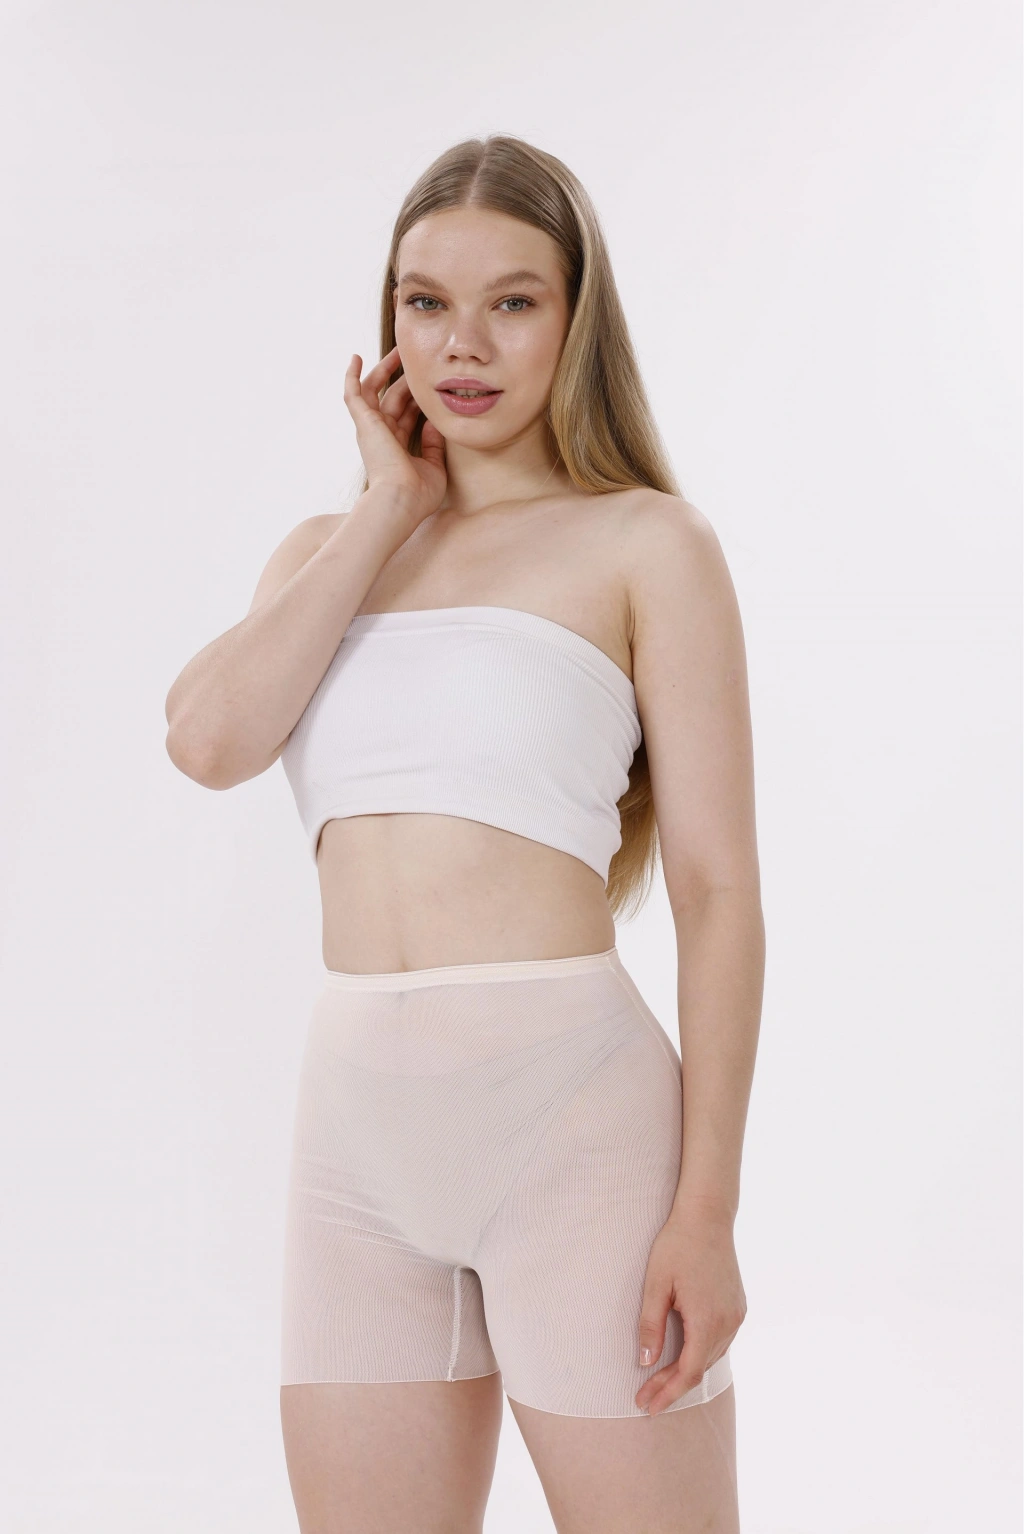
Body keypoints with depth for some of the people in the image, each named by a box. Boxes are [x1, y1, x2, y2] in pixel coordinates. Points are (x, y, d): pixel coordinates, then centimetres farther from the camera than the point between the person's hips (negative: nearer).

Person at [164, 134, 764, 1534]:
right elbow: (209, 738, -5)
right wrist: (390, 508, 1)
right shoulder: (328, 550, 15)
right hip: (359, 1118, 5)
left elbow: (718, 890, -4)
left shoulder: (648, 543, 1)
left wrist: (708, 1207, -11)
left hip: (570, 1109, -4)